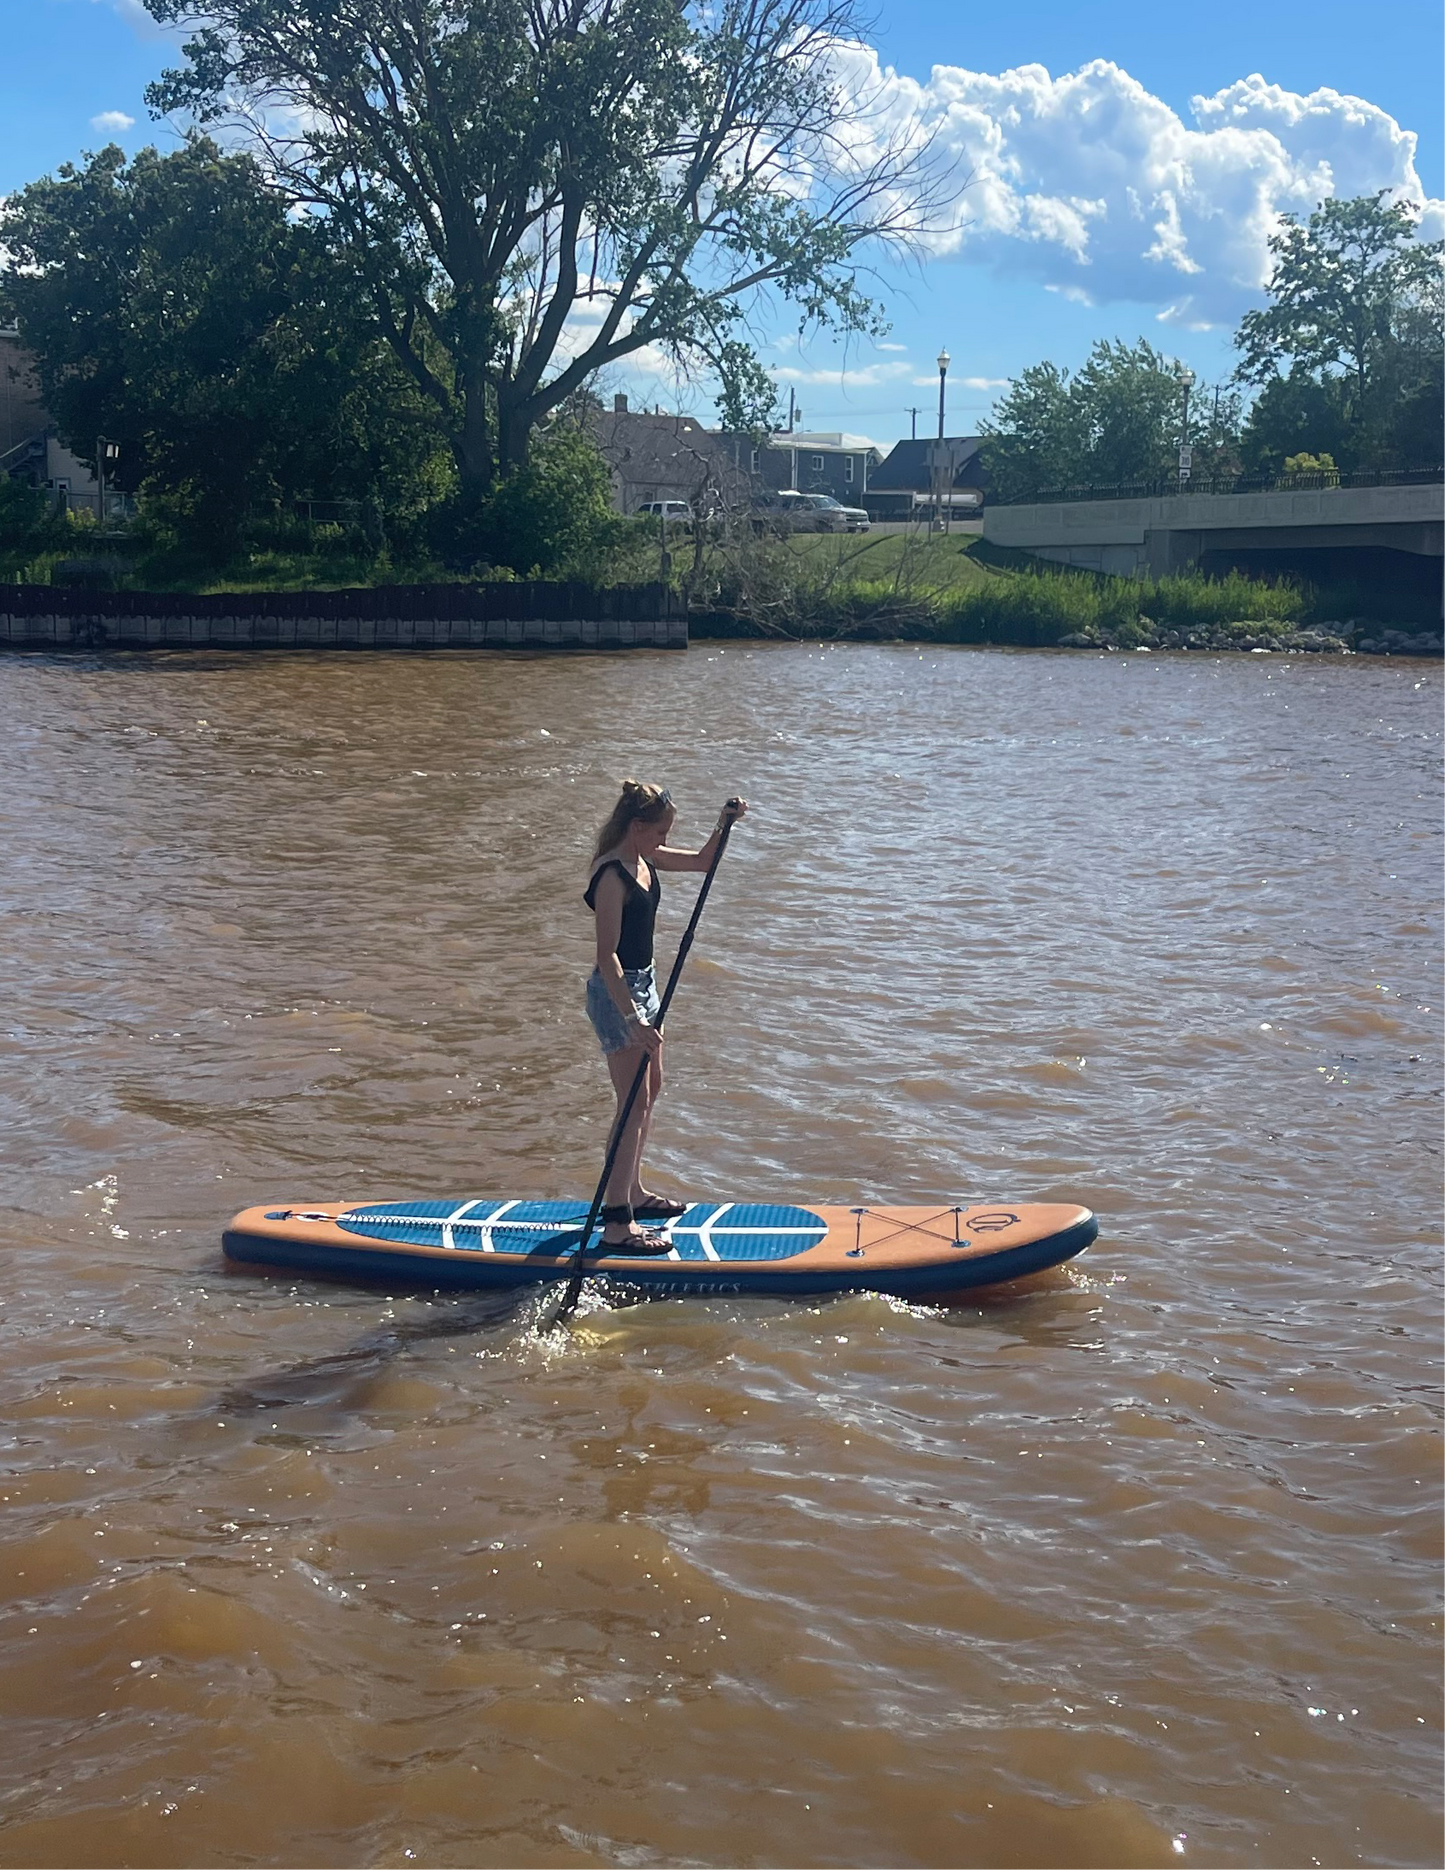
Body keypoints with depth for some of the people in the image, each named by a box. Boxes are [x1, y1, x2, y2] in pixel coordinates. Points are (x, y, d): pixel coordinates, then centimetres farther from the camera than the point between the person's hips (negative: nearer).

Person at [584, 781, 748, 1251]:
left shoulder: (644, 860, 4)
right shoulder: (612, 877, -23)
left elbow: (701, 860, 20)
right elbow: (607, 956, -26)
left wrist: (724, 823, 1)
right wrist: (632, 1020, -29)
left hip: (643, 984, 10)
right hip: (616, 993, -10)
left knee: (651, 1088, 20)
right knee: (634, 1103, -9)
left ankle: (632, 1192, 36)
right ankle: (616, 1223, -5)